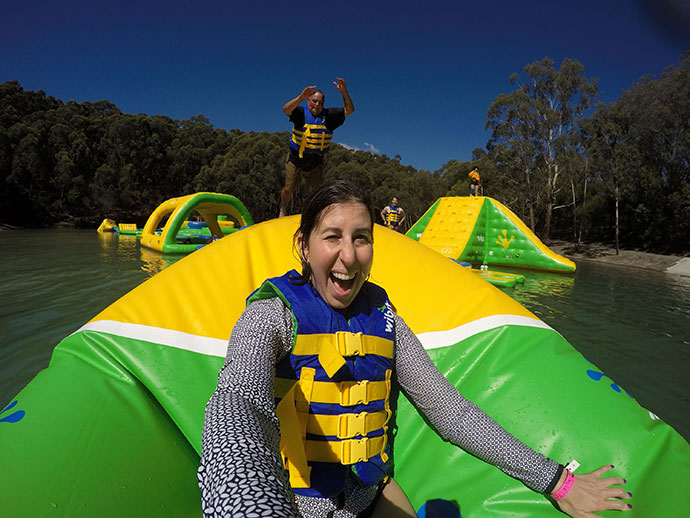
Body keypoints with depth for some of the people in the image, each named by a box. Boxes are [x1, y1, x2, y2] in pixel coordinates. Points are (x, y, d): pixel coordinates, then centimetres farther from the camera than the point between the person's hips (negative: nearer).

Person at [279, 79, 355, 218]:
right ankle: (283, 210, 39)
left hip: (316, 163, 1)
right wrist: (301, 97, -45)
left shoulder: (328, 115, -4)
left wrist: (344, 92, -29)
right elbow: (286, 109, -29)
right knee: (288, 190, 10)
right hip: (295, 159, -1)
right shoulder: (301, 113, -9)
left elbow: (349, 110, -12)